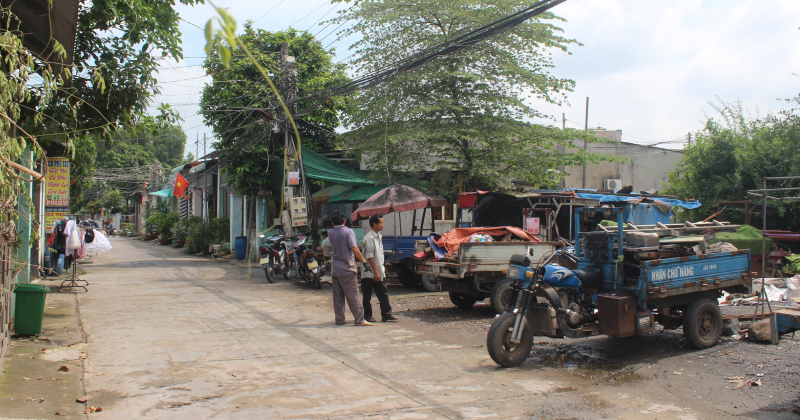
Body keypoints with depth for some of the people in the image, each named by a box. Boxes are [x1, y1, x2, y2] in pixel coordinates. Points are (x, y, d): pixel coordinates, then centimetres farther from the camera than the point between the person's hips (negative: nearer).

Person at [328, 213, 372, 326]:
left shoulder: (330, 233, 6)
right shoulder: (348, 231, -10)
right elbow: (354, 249, -17)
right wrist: (364, 261, -13)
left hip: (335, 270, 6)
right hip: (347, 269, -5)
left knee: (337, 296, 10)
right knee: (352, 296, -3)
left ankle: (339, 319, 13)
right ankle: (359, 320, 0)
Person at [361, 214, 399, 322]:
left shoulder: (379, 236, 12)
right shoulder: (369, 238, -16)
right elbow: (369, 257, -18)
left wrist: (381, 270, 16)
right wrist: (376, 272, -18)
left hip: (379, 272, 8)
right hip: (369, 273, -8)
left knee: (383, 293, 7)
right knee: (367, 295, 4)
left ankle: (386, 314, 10)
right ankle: (367, 316, 13)